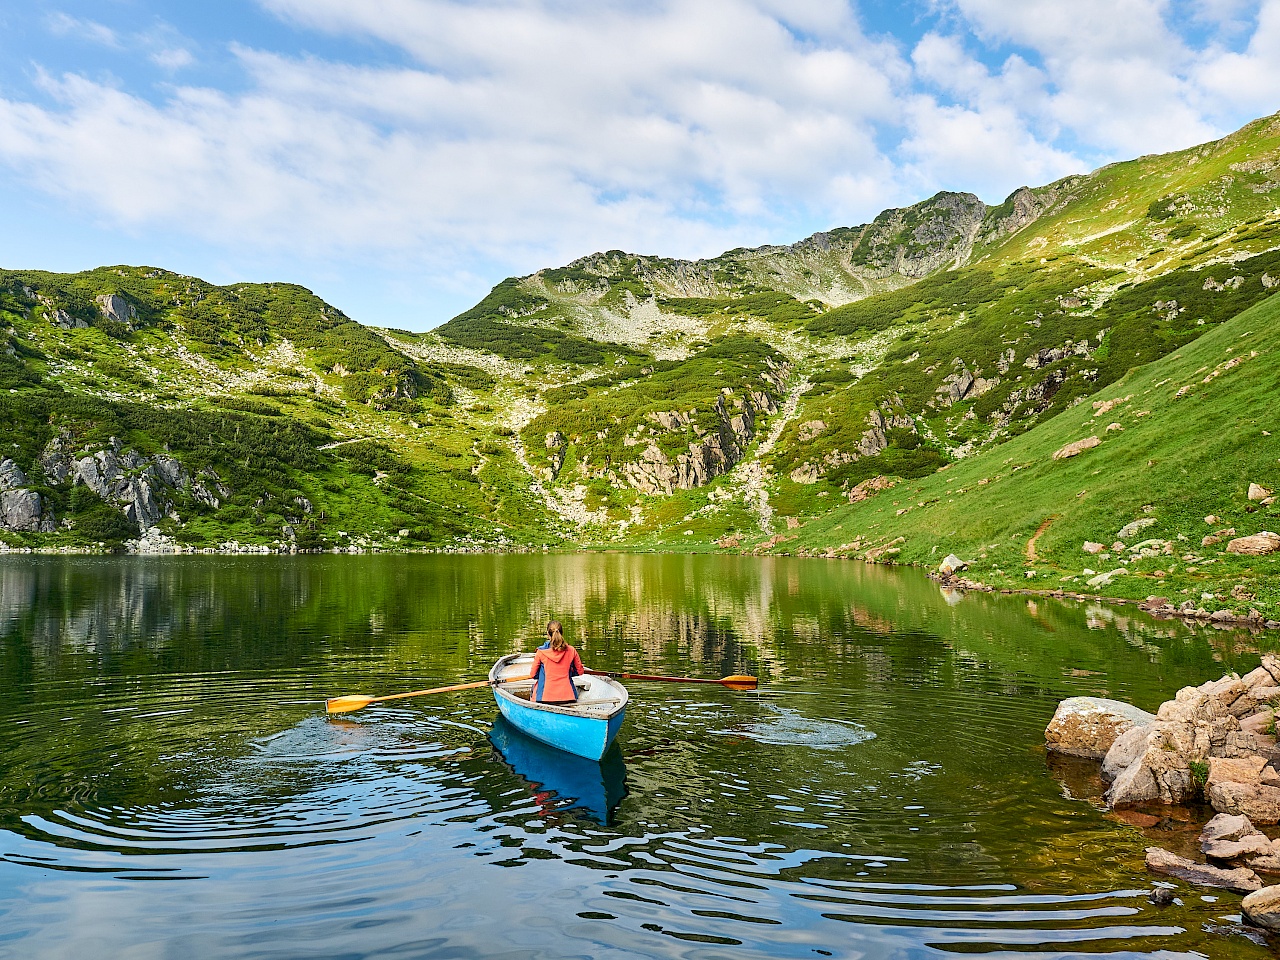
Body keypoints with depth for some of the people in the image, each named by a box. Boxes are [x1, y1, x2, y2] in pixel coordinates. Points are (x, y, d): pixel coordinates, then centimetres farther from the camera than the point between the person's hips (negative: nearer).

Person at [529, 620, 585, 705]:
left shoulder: (541, 652, -9)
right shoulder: (571, 651, -5)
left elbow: (532, 675, 0)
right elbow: (580, 671, 7)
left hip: (546, 697, -1)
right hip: (567, 697, 1)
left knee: (535, 686, 33)